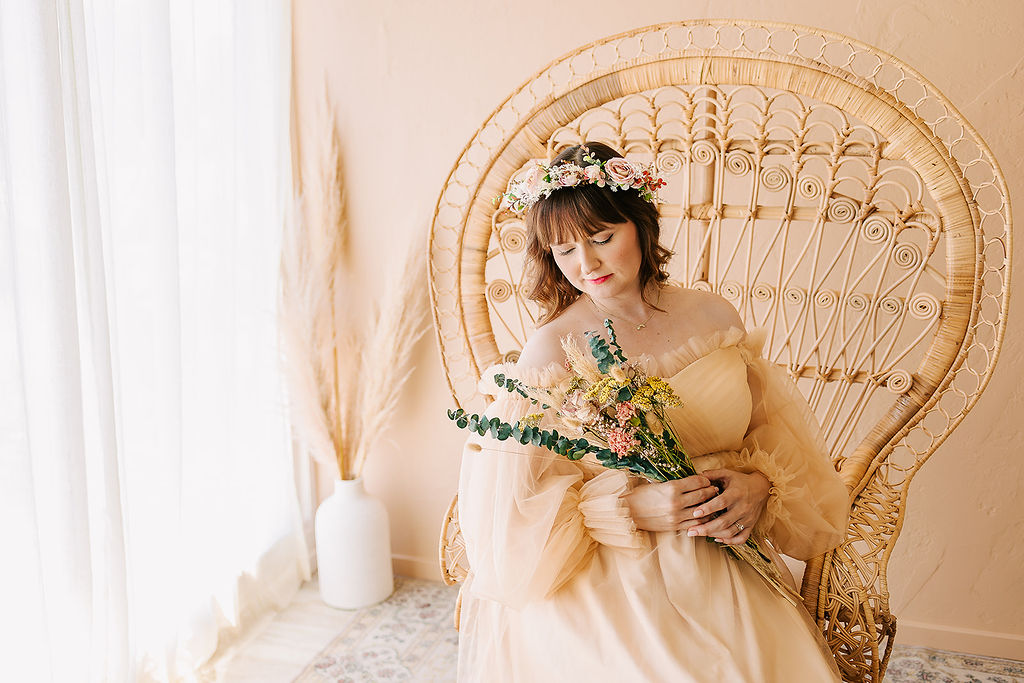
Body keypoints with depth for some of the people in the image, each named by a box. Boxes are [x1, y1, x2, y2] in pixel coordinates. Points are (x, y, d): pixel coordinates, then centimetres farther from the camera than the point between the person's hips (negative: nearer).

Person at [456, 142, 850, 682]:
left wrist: (759, 484, -9)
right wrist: (631, 509, -19)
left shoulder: (715, 318, 3)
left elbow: (774, 429, 12)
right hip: (601, 592, -3)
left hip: (724, 572, 4)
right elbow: (517, 511, -8)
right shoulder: (551, 351, -9)